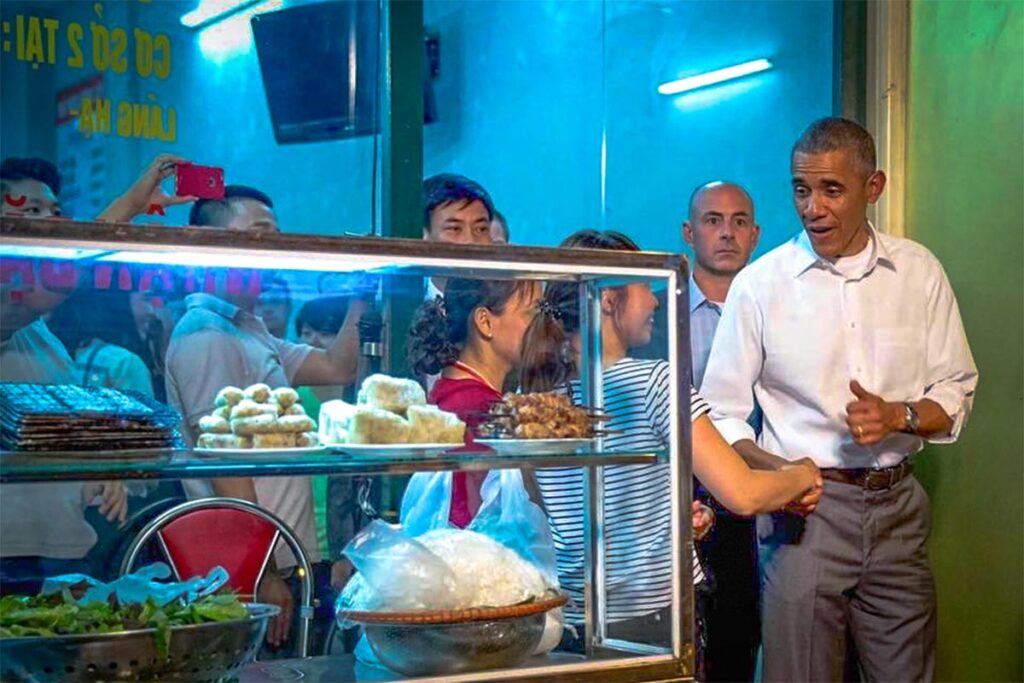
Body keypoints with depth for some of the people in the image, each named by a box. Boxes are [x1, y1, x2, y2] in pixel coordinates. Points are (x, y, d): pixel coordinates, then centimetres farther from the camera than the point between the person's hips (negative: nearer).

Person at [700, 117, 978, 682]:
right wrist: (774, 473, -19)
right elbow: (721, 414, -1)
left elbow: (956, 392, 9)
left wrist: (899, 415, -12)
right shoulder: (758, 285, -2)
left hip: (898, 507, 3)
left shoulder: (919, 272, 4)